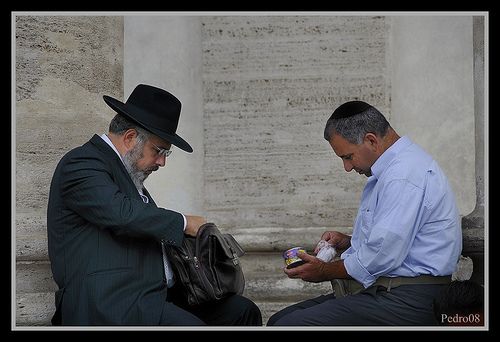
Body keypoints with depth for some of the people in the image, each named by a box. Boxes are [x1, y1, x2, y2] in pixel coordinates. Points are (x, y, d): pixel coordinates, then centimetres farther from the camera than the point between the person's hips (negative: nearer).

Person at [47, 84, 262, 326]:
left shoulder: (127, 173, 24)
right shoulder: (81, 163, -6)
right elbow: (122, 213, -23)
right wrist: (182, 223, -10)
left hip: (156, 293, 10)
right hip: (110, 302, -9)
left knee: (243, 312, -2)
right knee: (191, 325, -32)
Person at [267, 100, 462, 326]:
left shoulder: (403, 176, -18)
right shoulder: (390, 168, 18)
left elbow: (383, 256, -21)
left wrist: (325, 271, -5)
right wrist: (347, 242, 12)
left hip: (407, 300, -11)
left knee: (288, 326, -22)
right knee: (279, 320, 4)